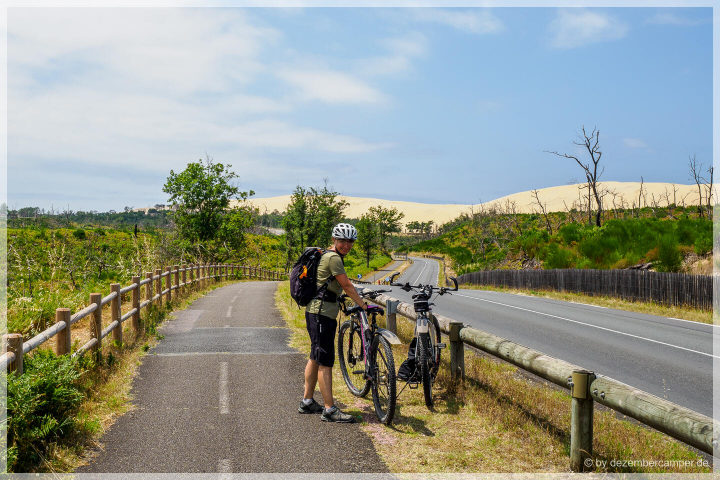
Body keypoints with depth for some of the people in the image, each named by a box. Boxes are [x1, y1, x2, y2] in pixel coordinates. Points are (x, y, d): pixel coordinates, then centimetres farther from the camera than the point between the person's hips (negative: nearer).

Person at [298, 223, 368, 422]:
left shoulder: (327, 256, 18)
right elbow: (347, 286, -13)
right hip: (322, 313, -11)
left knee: (316, 357, 16)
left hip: (316, 312, 11)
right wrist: (363, 305, -7)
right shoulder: (333, 258, -13)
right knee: (325, 361, -10)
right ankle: (329, 410, -9)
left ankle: (307, 402, 25)